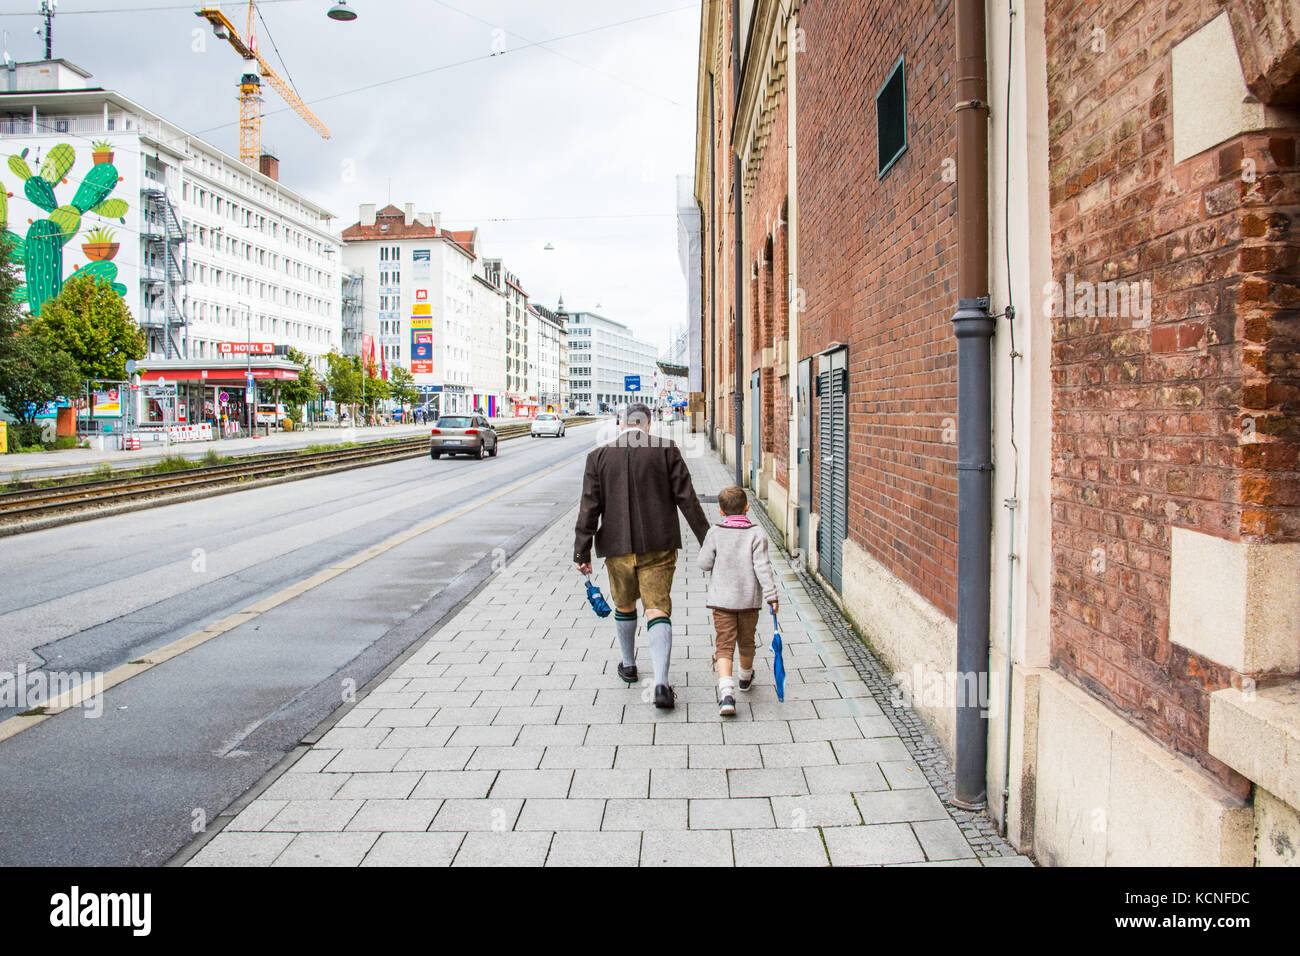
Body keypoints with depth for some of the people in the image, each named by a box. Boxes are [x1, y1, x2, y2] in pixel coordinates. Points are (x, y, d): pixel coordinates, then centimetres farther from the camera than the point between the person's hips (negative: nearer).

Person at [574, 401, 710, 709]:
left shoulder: (599, 456, 1)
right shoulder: (667, 450, -3)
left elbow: (589, 507, -2)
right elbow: (686, 498, -3)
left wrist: (582, 551, 0)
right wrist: (705, 538, 4)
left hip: (617, 546, 2)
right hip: (658, 545, -1)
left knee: (624, 607, 21)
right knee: (658, 610, -1)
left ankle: (628, 665, 39)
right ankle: (661, 684, -12)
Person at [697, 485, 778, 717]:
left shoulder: (715, 533, -6)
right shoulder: (756, 534, -7)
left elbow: (705, 563, -3)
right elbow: (763, 567, -12)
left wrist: (703, 549, 17)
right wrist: (771, 596, -11)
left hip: (722, 599, -1)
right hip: (749, 599, 1)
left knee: (724, 645, -3)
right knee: (746, 641, 20)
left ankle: (726, 692, -21)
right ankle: (746, 678, 44)